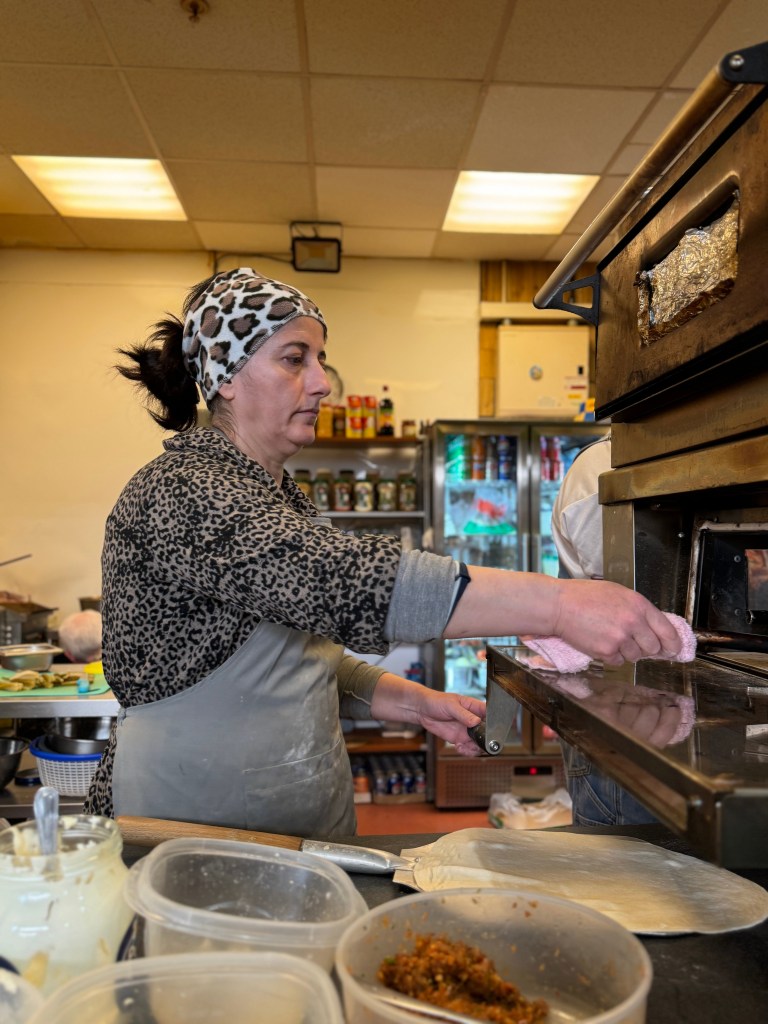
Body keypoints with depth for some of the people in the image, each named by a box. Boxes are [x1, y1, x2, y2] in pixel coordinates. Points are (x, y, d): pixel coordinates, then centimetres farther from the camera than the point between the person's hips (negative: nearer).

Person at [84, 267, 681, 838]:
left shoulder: (279, 496, 9)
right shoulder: (178, 494, -20)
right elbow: (338, 577, -36)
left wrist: (411, 701, -1)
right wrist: (557, 603, -39)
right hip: (190, 834, -7)